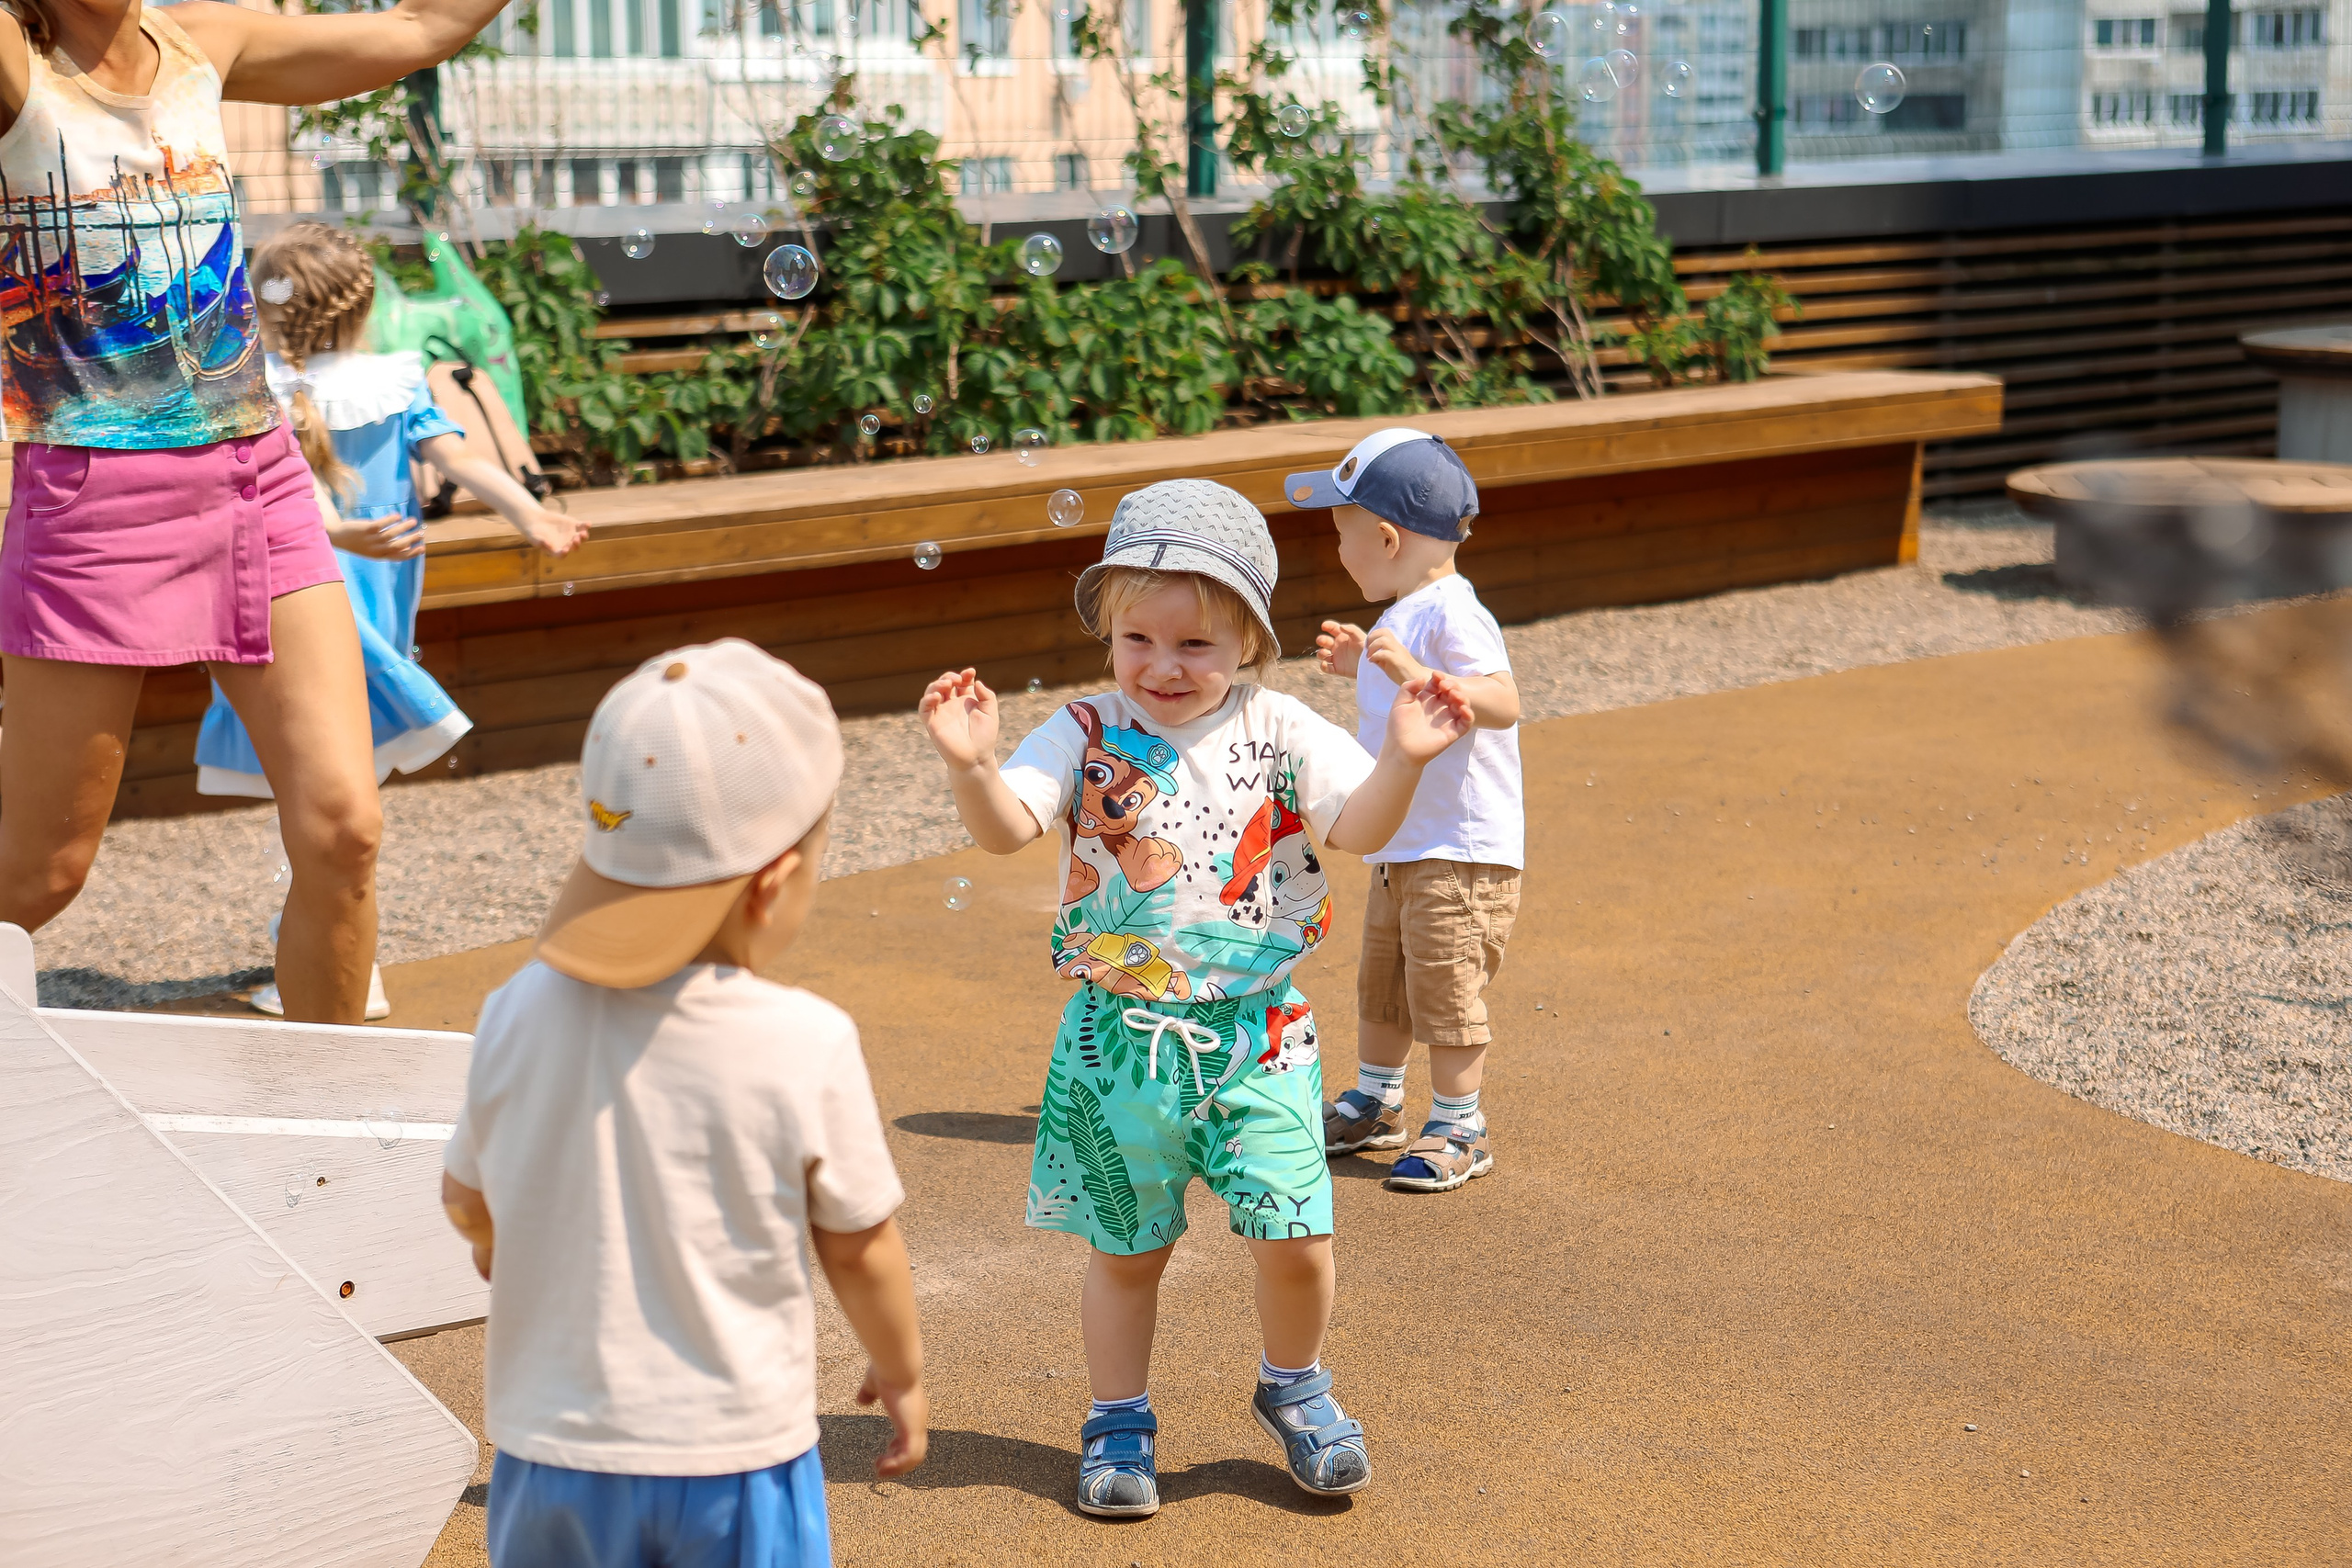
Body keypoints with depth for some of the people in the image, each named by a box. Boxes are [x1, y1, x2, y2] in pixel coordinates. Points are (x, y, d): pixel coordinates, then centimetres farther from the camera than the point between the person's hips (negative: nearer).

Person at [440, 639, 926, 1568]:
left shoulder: (521, 1018, -10)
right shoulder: (808, 1048, -17)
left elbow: (466, 1202, 6)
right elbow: (859, 1249, -5)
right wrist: (900, 1371, 15)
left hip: (556, 1451, 3)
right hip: (738, 1461, -2)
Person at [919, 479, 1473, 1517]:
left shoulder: (1279, 734, -3)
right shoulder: (1085, 739, -5)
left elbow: (1359, 829, -11)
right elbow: (1005, 828, -16)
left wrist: (1402, 761, -29)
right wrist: (971, 766, -36)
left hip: (1255, 1032, 0)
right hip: (1120, 1034, 0)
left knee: (1295, 1236, -3)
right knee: (1125, 1247, 11)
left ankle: (1293, 1387, 26)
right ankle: (1117, 1421, 30)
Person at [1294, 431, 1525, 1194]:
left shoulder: (1452, 614, -19)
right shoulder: (1407, 613, 12)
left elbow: (1501, 701, -32)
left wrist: (1417, 675, -41)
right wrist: (1363, 666, 24)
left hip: (1462, 852, -10)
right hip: (1400, 847, 10)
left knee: (1444, 988, -5)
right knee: (1380, 981, 20)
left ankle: (1458, 1129, 6)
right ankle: (1375, 1103, 35)